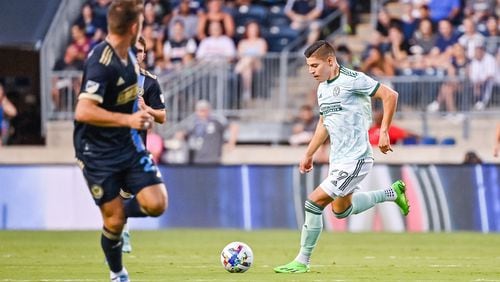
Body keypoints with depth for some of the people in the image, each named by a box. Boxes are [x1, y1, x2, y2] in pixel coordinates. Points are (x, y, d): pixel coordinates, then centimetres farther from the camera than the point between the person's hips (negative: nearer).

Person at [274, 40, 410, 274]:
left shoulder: (352, 80, -15)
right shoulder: (323, 88, 12)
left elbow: (390, 96, -16)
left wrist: (384, 132, -20)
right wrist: (308, 155, 22)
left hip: (355, 159, -10)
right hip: (337, 160, 10)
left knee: (314, 202, -14)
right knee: (341, 209, 23)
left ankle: (302, 261, -3)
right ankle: (393, 193, 36)